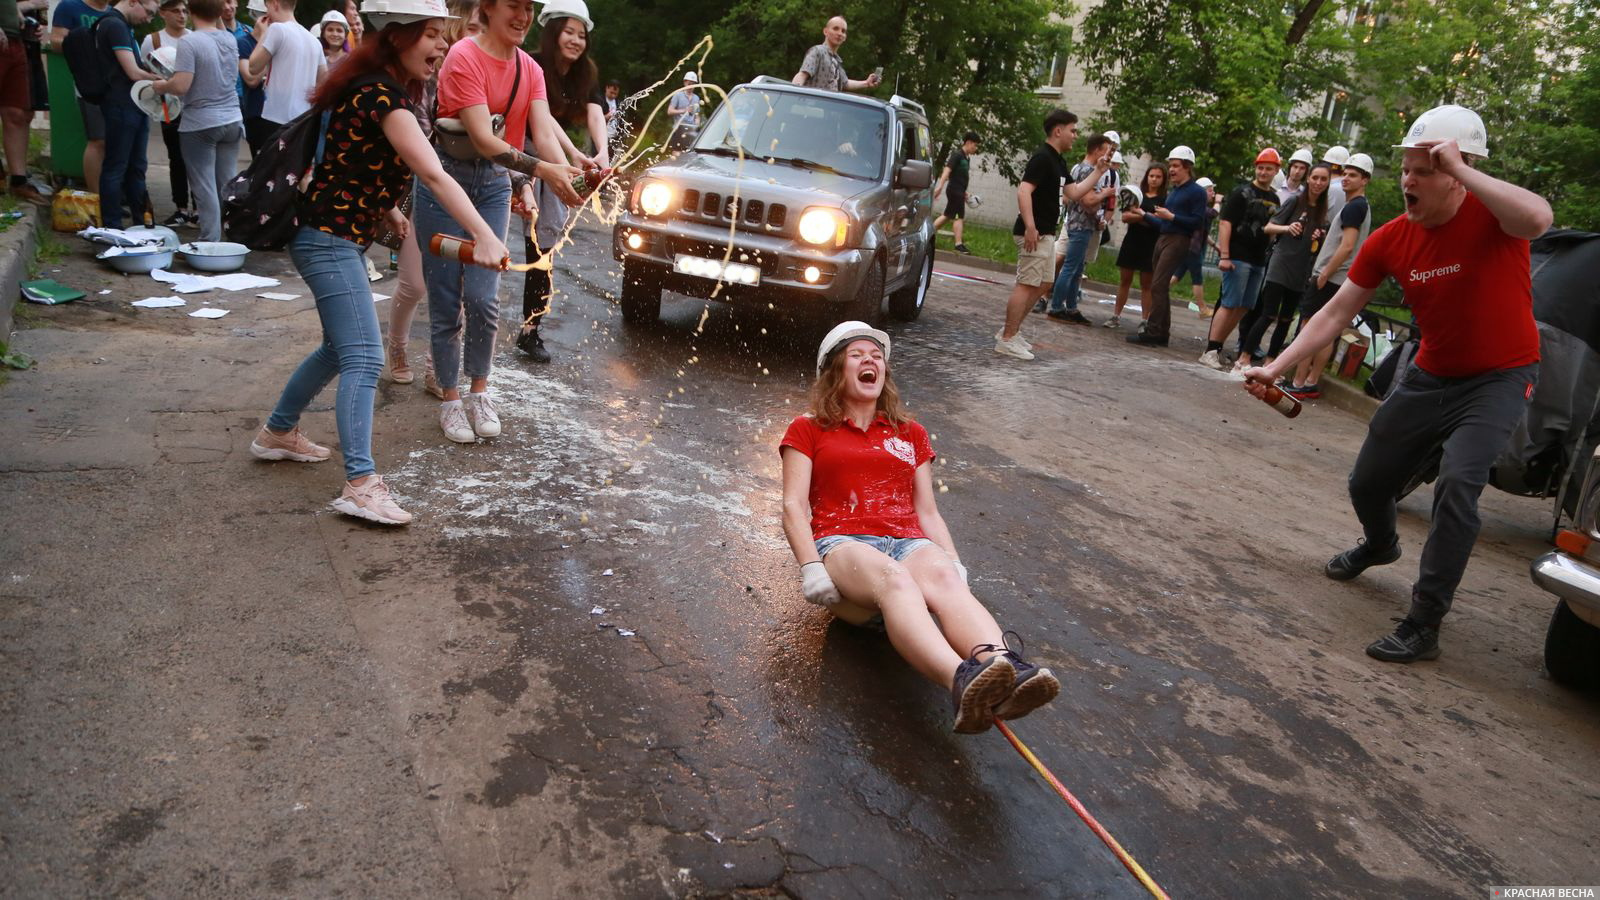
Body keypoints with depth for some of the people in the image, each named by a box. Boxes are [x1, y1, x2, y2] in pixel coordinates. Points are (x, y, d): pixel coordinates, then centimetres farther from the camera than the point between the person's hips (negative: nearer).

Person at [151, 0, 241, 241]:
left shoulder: (189, 43, -14)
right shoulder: (231, 40, 5)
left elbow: (181, 86, -19)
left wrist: (161, 86, 1)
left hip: (200, 124, -5)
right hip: (232, 120, 5)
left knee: (205, 187, -1)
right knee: (227, 184, 12)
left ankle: (210, 242, -2)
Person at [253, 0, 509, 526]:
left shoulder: (385, 89, 11)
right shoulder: (382, 95, -20)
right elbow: (433, 174, -32)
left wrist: (388, 212, 7)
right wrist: (483, 235, -40)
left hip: (334, 237, 10)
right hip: (329, 239, -10)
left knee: (341, 347, 21)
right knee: (363, 359, -16)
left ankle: (278, 433, 37)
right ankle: (360, 484, -18)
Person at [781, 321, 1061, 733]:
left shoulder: (911, 434, 28)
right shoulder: (808, 430, 18)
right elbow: (794, 506, 6)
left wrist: (955, 564, 3)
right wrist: (811, 569, -12)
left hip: (908, 543, 3)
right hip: (842, 544, -3)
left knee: (942, 576, -36)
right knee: (892, 578, -40)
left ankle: (1008, 670, -66)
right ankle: (962, 682, -69)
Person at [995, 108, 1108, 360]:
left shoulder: (1058, 162, 17)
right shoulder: (1042, 157, -14)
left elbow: (1073, 193, 22)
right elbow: (1024, 191, -24)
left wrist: (1098, 170, 17)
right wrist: (1029, 227, -31)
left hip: (1046, 234, 10)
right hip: (1034, 233, -10)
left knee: (1042, 284, 15)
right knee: (1026, 285, -9)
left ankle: (1010, 330, 20)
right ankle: (1007, 340, -5)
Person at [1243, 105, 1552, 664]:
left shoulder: (1489, 215, -21)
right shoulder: (1391, 240, -8)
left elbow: (1537, 218, -47)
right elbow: (1335, 314, -4)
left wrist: (1462, 171, -40)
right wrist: (1275, 368, -10)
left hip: (1499, 378, -5)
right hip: (1431, 376, 5)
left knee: (1457, 482, -28)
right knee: (1367, 483, 13)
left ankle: (1423, 626, -18)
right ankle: (1379, 545, 51)